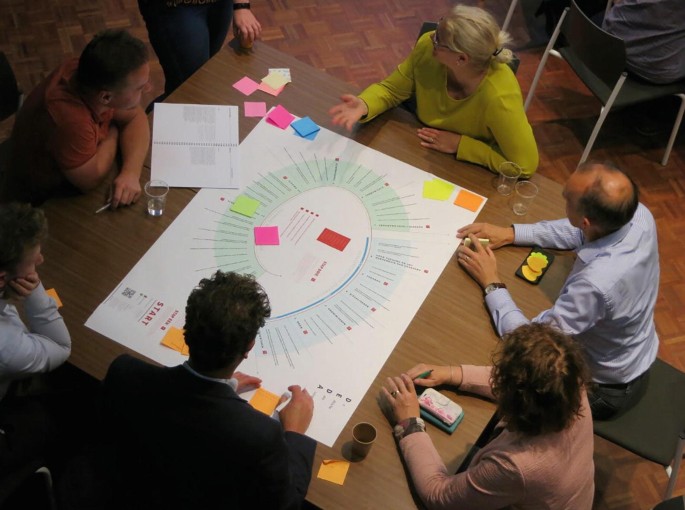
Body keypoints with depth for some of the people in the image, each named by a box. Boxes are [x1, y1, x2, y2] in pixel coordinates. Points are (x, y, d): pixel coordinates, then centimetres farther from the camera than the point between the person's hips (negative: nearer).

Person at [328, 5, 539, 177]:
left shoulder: (498, 96, -36)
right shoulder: (427, 47, -22)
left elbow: (525, 164, -30)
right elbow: (391, 89, -6)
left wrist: (459, 144, -27)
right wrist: (364, 105, -28)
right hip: (422, 154, 5)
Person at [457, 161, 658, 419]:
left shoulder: (597, 284, -44)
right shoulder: (638, 214, -22)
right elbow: (580, 232, -1)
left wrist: (491, 283, -22)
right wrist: (511, 233, -9)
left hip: (602, 389, -6)